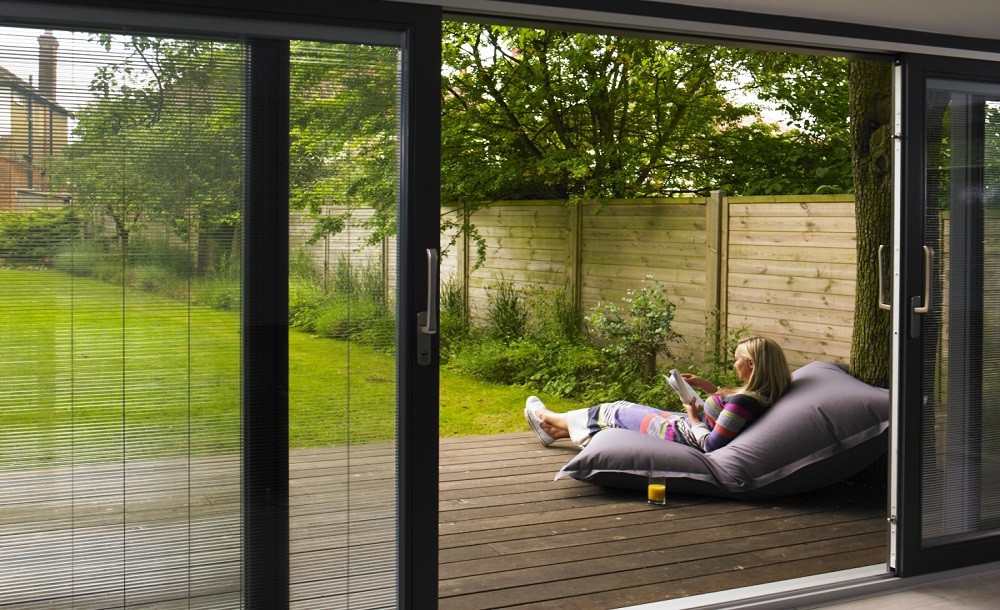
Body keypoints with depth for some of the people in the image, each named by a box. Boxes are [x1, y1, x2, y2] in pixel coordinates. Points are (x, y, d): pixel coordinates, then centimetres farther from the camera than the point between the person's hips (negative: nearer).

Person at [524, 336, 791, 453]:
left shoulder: (744, 401, -34)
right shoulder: (764, 395, -6)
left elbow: (710, 444, -31)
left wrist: (693, 418, -17)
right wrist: (707, 386, 5)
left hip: (677, 434, -9)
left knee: (615, 412, 12)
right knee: (624, 408, 23)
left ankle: (548, 418, 38)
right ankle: (555, 430, 41)